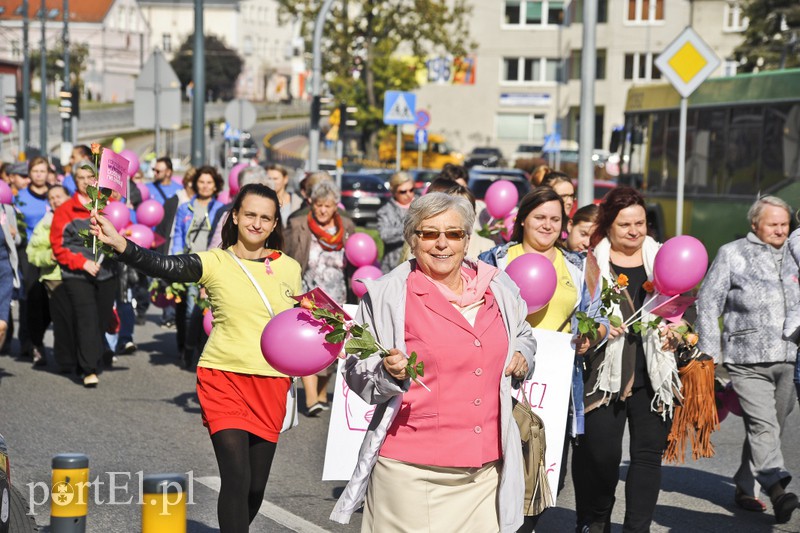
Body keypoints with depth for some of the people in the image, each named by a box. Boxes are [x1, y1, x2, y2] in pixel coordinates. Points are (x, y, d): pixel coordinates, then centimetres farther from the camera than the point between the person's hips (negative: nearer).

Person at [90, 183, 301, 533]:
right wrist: (119, 243, -39)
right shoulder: (215, 263, -6)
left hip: (270, 384, 3)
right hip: (223, 377, -3)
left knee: (256, 486, 9)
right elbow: (162, 266, -24)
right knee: (236, 479, -14)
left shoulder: (289, 268, 5)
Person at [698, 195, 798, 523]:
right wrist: (710, 353, -5)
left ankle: (745, 487, 22)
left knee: (770, 428, 9)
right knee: (762, 425, -17)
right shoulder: (732, 254, 2)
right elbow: (708, 303, 1)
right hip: (747, 361, -5)